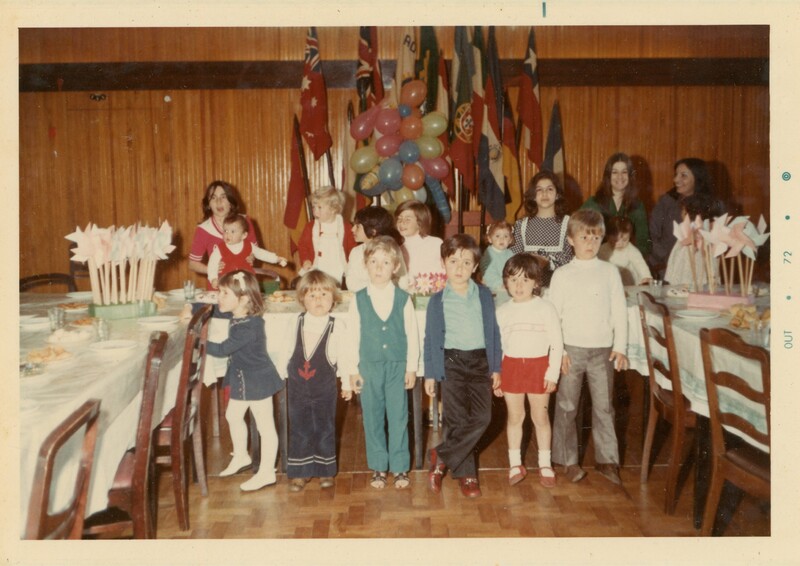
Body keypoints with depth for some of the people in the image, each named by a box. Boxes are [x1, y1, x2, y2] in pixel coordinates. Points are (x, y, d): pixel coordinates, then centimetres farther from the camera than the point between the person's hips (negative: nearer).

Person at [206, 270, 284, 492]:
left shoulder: (248, 327, -29)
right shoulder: (238, 316, -1)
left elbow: (223, 349, -26)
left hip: (257, 381, -10)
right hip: (243, 379, 10)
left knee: (265, 426, 2)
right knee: (233, 415, 23)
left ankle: (267, 473, 13)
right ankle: (241, 457, 44)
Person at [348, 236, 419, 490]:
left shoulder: (403, 299, -2)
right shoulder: (358, 300, -1)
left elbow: (412, 335, 1)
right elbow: (354, 336, 2)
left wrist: (411, 367, 1)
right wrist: (354, 370, 1)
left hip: (397, 366, -1)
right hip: (369, 366, 1)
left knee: (399, 417, 5)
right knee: (373, 418, 9)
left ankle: (400, 467, 19)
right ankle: (378, 468, 22)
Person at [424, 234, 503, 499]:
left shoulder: (484, 295, 5)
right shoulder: (438, 301, 0)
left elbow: (492, 331, 9)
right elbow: (431, 338, 4)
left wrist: (495, 367, 6)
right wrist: (430, 374, 2)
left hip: (480, 362, 2)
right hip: (452, 363, -2)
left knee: (482, 418, -6)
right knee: (457, 420, -1)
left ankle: (441, 457, 11)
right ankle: (466, 474, 16)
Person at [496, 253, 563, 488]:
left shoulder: (545, 308, -4)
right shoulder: (502, 311, 3)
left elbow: (557, 343, -4)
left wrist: (553, 373, -9)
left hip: (539, 366, -2)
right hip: (511, 366, 2)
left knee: (540, 417, 8)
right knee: (515, 417, 10)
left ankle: (545, 465, 22)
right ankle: (515, 464, 22)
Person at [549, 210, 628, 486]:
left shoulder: (610, 272, 5)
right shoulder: (562, 274, 0)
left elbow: (619, 311, 5)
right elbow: (553, 315, -1)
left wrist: (620, 347, 0)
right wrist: (558, 350, -7)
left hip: (603, 349, 1)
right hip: (571, 349, -1)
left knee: (604, 406, 6)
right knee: (567, 406, 4)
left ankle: (607, 459, 18)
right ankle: (568, 460, 16)